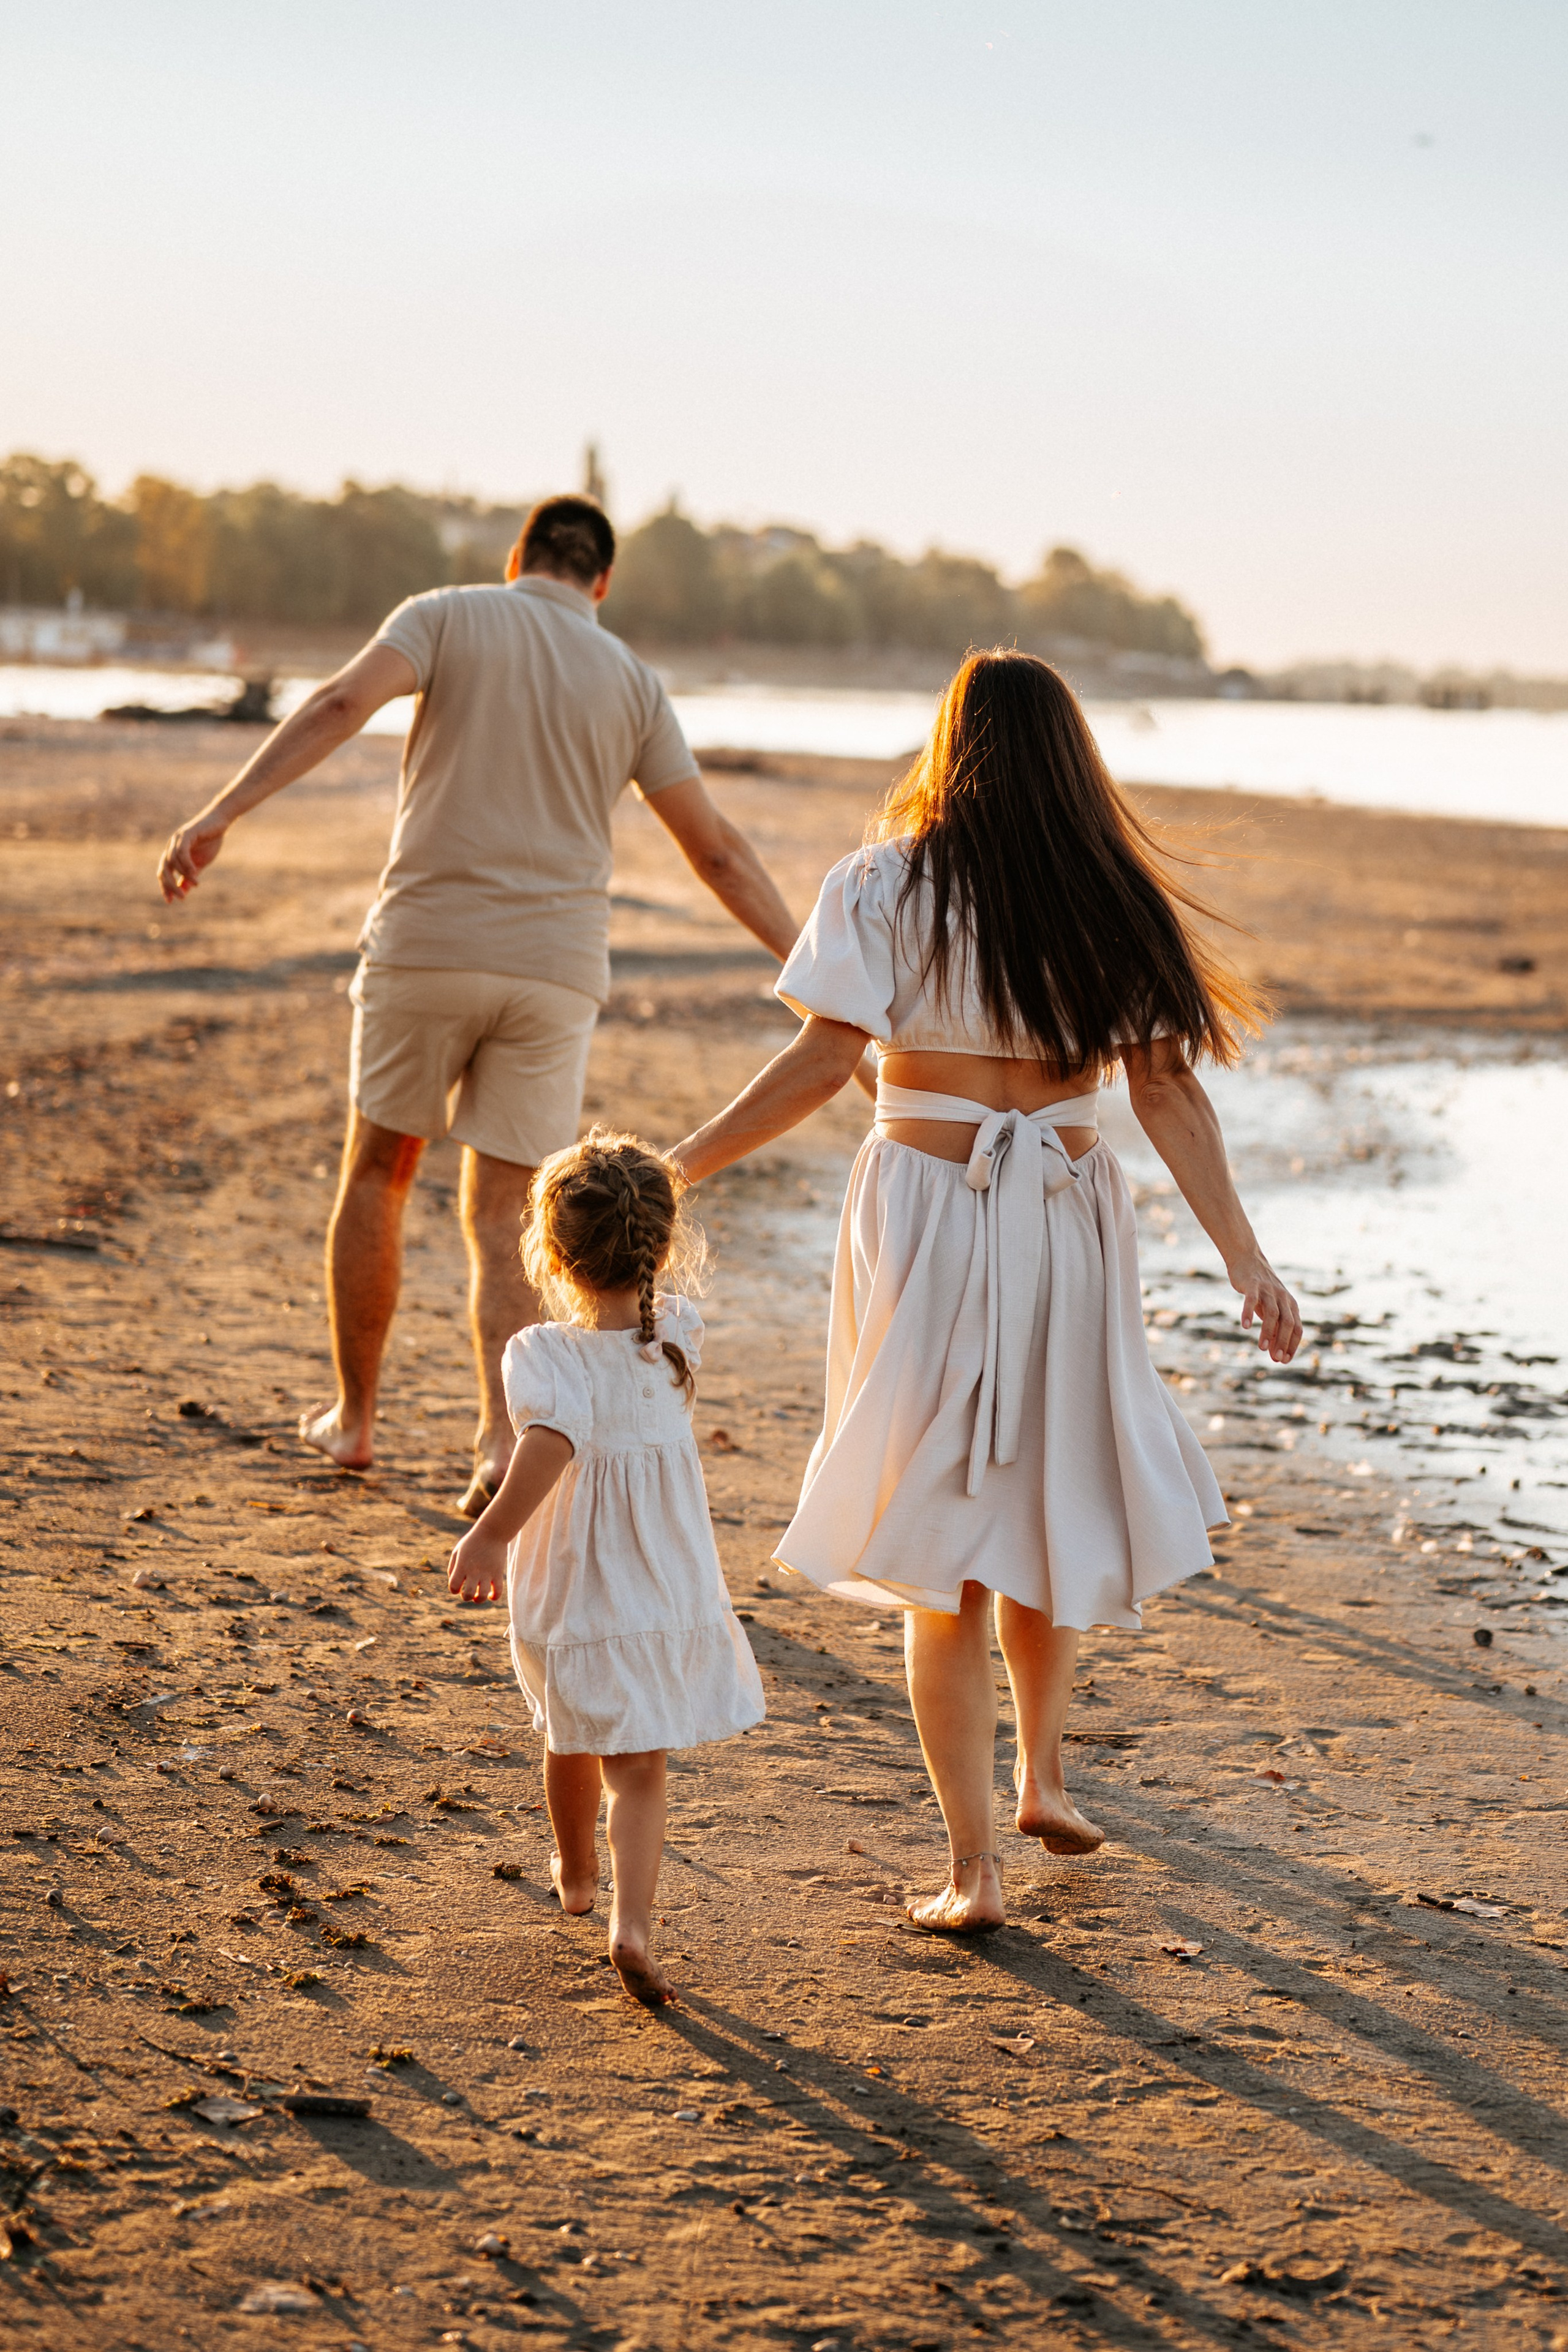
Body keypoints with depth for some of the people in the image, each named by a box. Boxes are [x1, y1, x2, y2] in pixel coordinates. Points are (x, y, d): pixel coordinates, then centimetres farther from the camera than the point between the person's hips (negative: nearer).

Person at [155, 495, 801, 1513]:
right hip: (556, 970, 1)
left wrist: (220, 814, -23)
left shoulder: (448, 616, 4)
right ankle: (503, 1440, -12)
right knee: (502, 1218, 6)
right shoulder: (632, 681, 10)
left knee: (378, 1171, 19)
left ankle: (354, 1418, 26)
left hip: (426, 949, -1)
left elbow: (341, 705, -15)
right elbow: (720, 850, 9)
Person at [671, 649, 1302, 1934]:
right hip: (1068, 1219, 2)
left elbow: (822, 1061, -11)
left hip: (926, 1213, -2)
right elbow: (1169, 1091, -2)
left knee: (942, 1543, 5)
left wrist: (675, 1168, -5)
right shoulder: (1113, 900, 3)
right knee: (1054, 1505, 23)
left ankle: (975, 1863, 5)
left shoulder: (885, 885, -4)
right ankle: (1042, 1778, 34)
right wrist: (1245, 1258, -2)